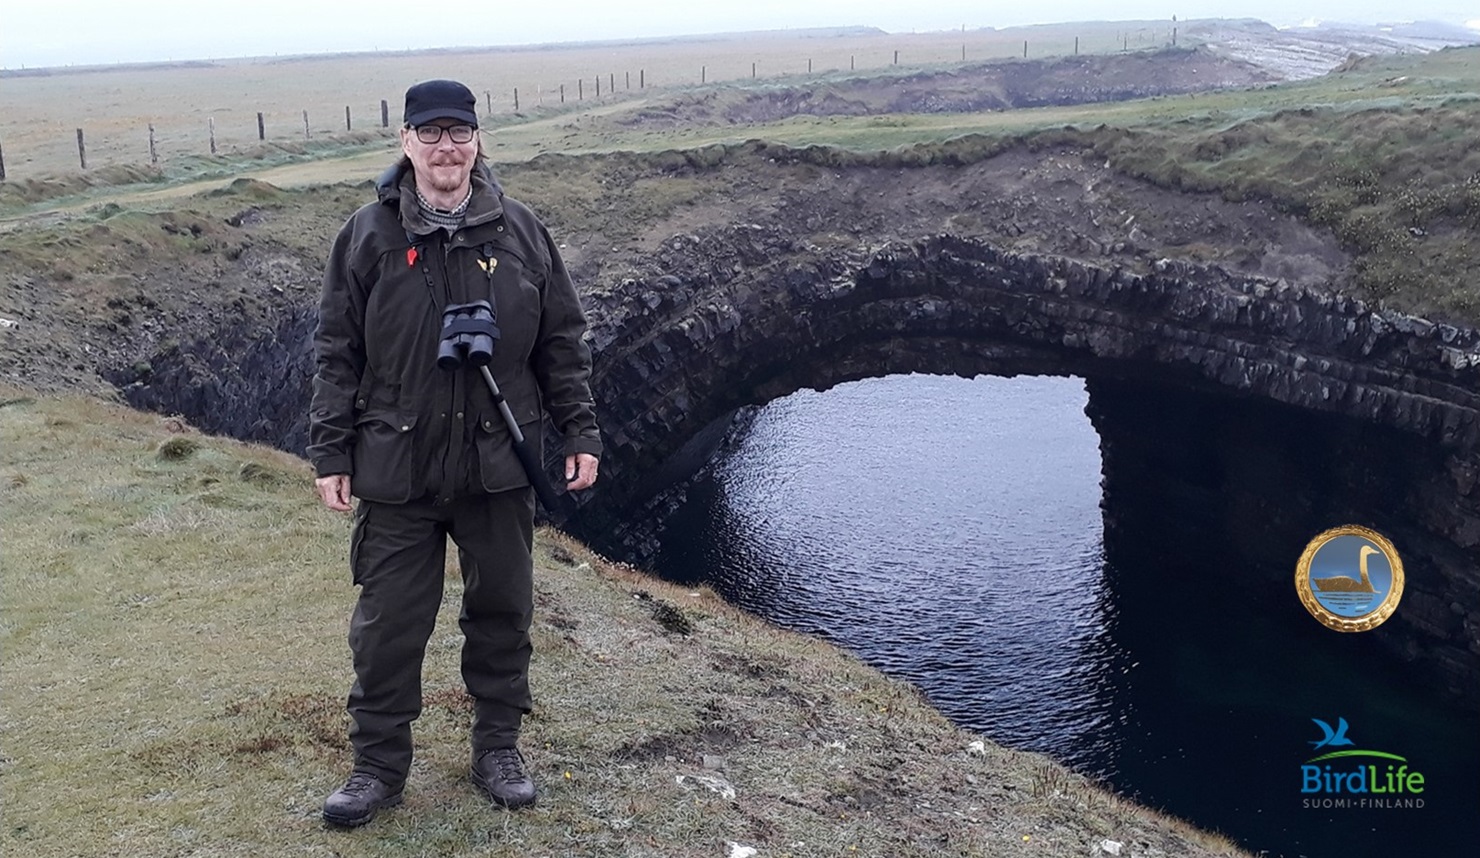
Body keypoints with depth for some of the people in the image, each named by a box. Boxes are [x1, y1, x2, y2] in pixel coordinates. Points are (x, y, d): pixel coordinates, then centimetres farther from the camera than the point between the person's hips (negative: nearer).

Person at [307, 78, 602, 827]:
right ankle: (379, 762, 24)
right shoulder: (368, 236, -1)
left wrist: (580, 434, 3)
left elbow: (563, 342, 6)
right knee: (387, 623, 6)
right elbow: (337, 352, 1)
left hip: (499, 469, 1)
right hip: (396, 471, -1)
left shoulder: (520, 232, 2)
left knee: (502, 612, 12)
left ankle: (498, 748, 31)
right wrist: (330, 455, -2)